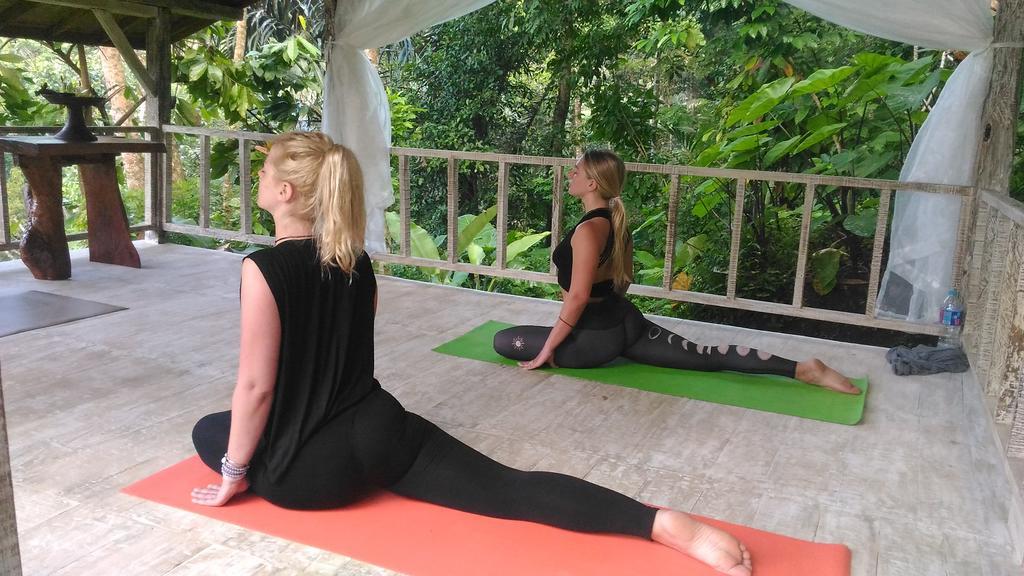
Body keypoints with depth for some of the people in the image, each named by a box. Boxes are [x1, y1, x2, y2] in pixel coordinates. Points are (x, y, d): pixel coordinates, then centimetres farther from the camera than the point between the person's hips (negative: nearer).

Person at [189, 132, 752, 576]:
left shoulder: (262, 269, -17)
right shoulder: (355, 260, 5)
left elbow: (256, 385, -16)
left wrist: (233, 473, -3)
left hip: (310, 468, -5)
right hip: (381, 425, 5)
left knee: (208, 431, 24)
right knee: (511, 489, 2)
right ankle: (666, 524, -15)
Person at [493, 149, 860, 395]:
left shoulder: (587, 230, -23)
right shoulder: (612, 221, 9)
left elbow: (578, 297, -26)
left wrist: (547, 350, -19)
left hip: (597, 336, -10)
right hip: (623, 320, 10)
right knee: (705, 356, 14)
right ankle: (802, 369, 7)